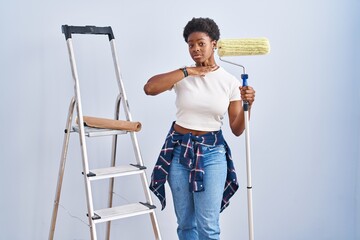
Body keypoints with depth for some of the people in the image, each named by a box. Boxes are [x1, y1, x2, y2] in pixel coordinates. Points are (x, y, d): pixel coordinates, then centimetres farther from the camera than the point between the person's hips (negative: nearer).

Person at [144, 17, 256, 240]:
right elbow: (149, 88, -23)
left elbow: (237, 130, 0)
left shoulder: (230, 81, -2)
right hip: (179, 149, 1)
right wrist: (187, 71, -18)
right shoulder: (182, 76, -2)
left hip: (212, 152, -1)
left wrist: (247, 105, -18)